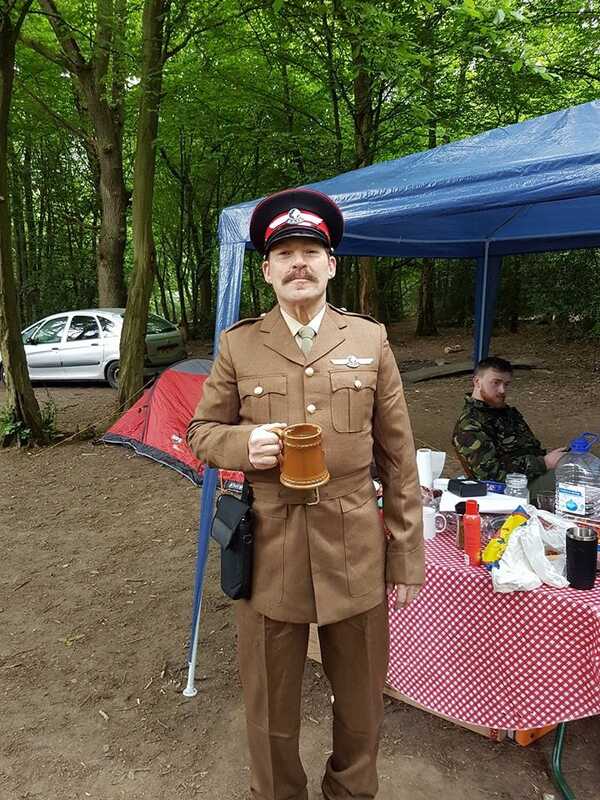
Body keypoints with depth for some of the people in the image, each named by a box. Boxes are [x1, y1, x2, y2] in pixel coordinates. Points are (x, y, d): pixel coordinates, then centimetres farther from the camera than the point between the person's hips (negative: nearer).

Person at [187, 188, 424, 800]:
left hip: (355, 550, 1)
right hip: (268, 550, 0)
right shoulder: (237, 345, 0)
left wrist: (407, 558, 3)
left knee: (362, 703, 20)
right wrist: (244, 444, -17)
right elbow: (203, 431, 7)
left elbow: (397, 457, 3)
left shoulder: (370, 340, 1)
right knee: (270, 709, 17)